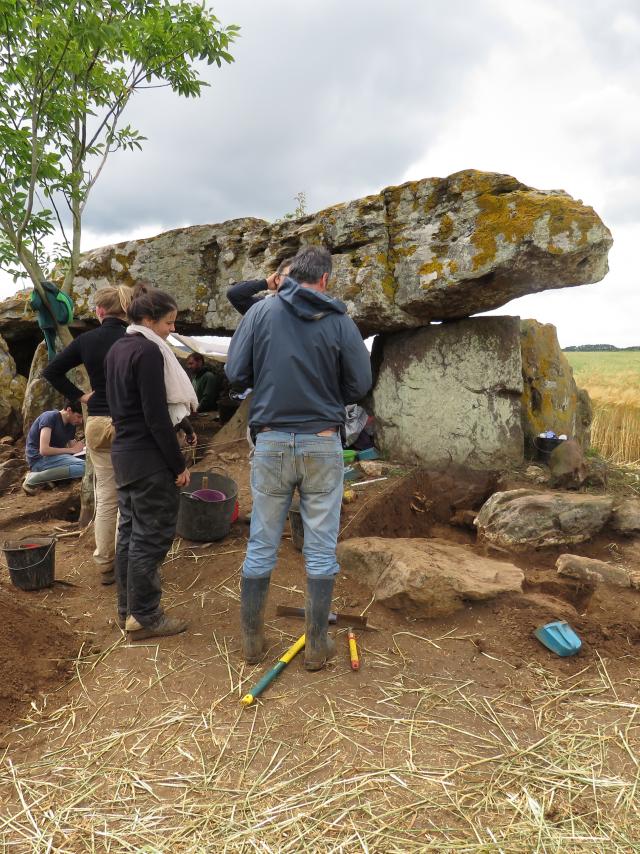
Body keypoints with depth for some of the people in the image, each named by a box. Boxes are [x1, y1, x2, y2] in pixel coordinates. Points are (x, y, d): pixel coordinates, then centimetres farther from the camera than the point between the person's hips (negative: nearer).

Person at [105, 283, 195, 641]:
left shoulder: (117, 349, 12)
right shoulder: (148, 352, -17)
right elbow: (157, 416, -20)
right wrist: (179, 464, -15)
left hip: (124, 451, 10)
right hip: (149, 457, -10)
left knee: (130, 532, 15)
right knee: (152, 536, 0)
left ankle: (128, 608, 27)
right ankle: (143, 617, 10)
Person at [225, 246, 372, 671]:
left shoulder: (261, 311, 0)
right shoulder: (340, 321, -2)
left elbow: (235, 372, -2)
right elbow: (360, 385, -1)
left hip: (271, 441, 1)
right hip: (323, 443, -1)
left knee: (262, 545, 13)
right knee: (321, 548, 9)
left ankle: (252, 639, 25)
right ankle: (317, 645, 20)